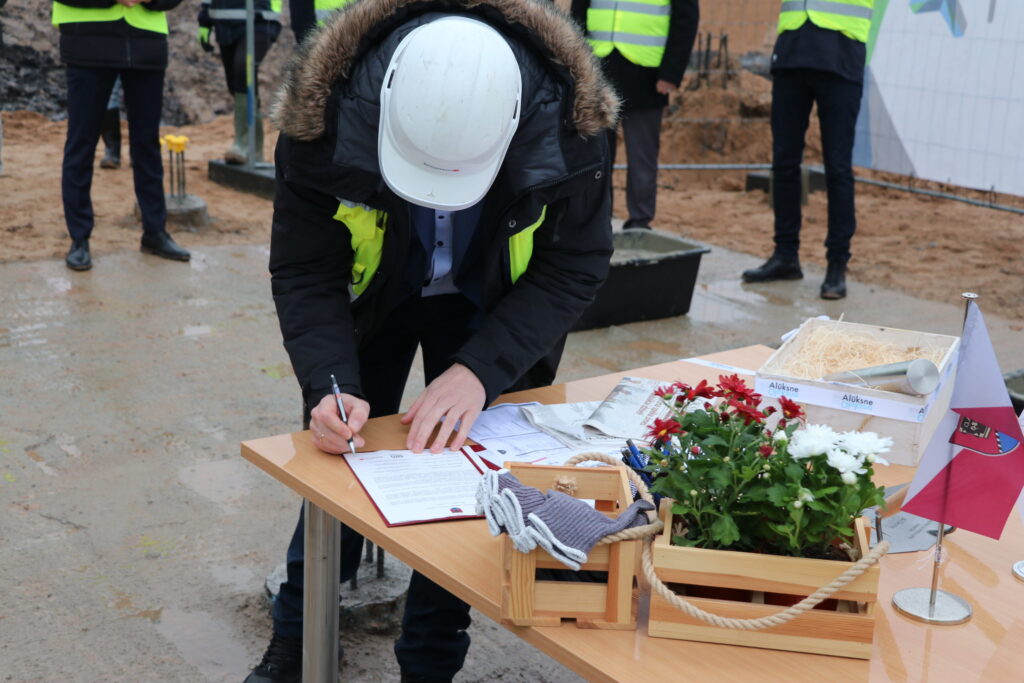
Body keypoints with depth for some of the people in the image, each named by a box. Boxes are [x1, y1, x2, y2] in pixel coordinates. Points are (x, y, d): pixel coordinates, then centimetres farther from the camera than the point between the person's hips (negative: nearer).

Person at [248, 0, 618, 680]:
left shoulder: (569, 119, -35)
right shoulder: (327, 112, -34)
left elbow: (573, 267, -23)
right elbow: (305, 274, -23)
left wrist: (479, 371, -35)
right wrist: (332, 386, -39)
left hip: (490, 312, 0)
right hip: (371, 301, 1)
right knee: (341, 456, 8)